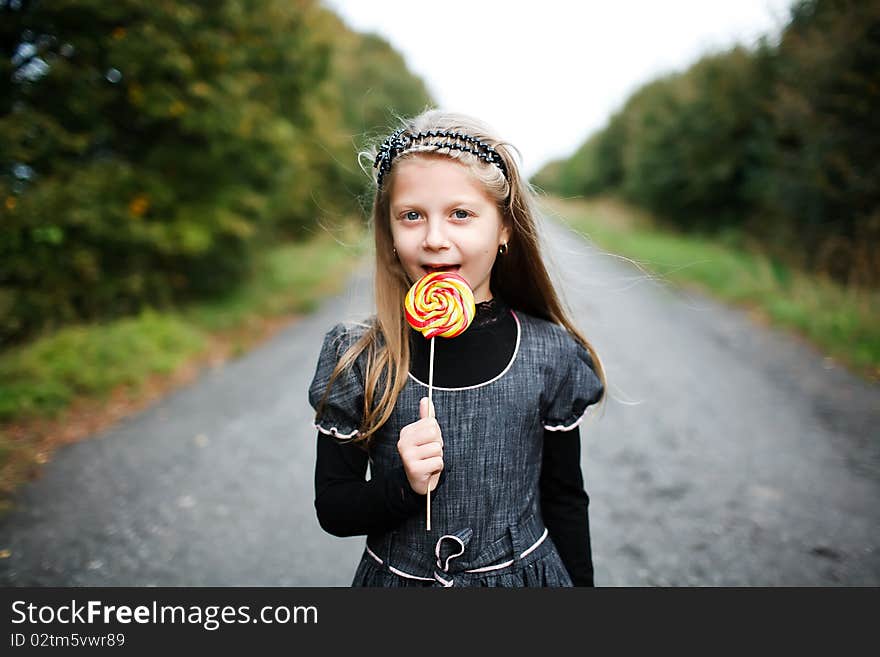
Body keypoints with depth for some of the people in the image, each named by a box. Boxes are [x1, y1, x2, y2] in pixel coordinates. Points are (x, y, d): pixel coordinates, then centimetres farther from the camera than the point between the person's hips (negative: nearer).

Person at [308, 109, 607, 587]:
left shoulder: (550, 356, -13)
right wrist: (404, 486, -25)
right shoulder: (356, 359, -15)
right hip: (396, 576, 0)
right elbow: (331, 508, -8)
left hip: (526, 571, 1)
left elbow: (564, 500, -1)